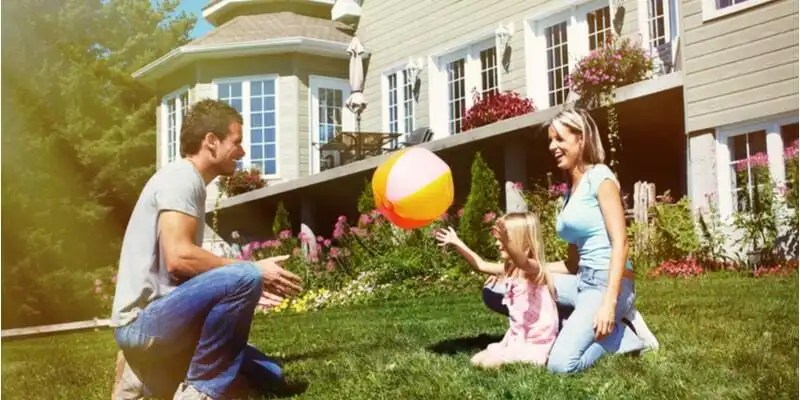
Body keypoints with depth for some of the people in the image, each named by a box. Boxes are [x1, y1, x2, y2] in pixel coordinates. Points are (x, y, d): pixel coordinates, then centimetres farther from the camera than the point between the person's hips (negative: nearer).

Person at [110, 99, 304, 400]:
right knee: (245, 278, -30)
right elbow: (178, 258, -25)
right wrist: (253, 272, -15)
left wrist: (246, 293, 10)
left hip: (159, 318, 10)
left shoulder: (190, 184, 18)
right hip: (143, 321, -10)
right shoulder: (180, 177, -11)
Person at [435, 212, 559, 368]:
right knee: (477, 360, 6)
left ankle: (529, 358, -2)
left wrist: (505, 240, -63)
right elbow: (481, 265, 18)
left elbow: (521, 262, -44)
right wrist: (457, 243, 14)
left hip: (536, 343, -9)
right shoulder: (510, 269, 9)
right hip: (518, 338, 9)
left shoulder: (533, 268, -19)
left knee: (488, 362, -18)